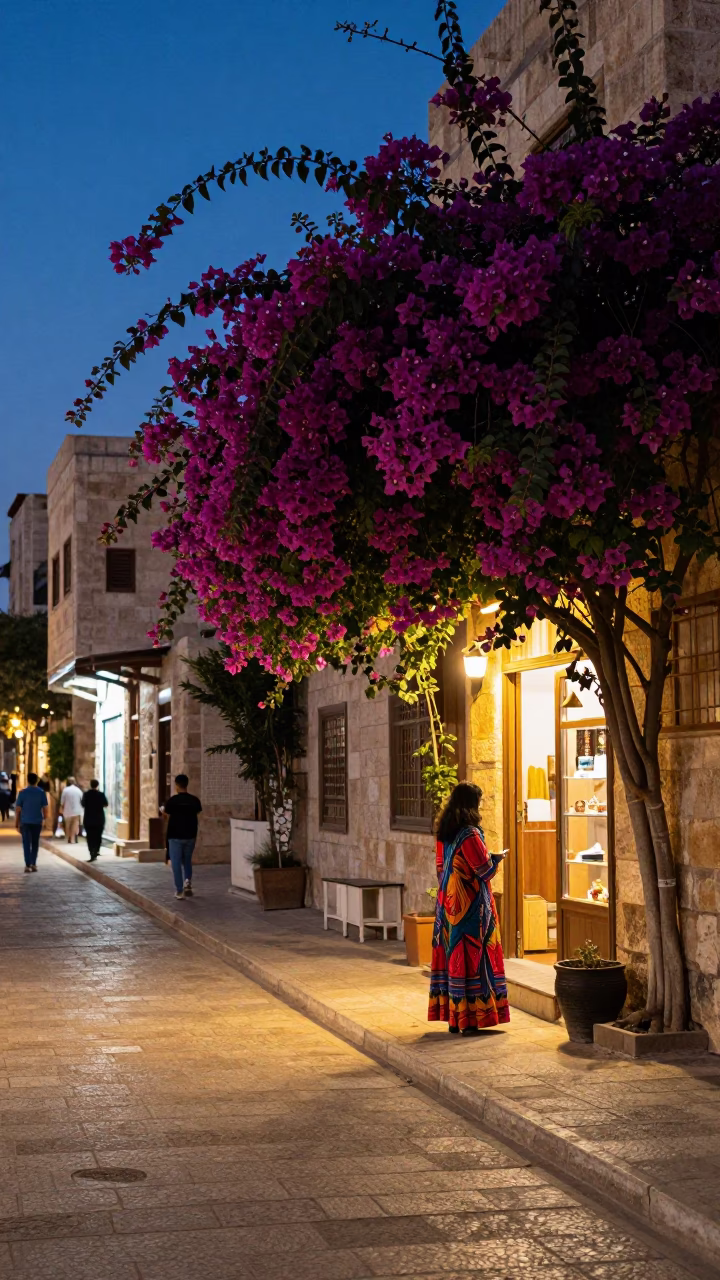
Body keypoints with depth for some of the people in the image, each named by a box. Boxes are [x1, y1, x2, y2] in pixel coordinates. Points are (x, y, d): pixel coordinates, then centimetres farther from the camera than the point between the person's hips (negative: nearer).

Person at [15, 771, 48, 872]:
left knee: (26, 843, 3)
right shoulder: (41, 792, -2)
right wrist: (44, 819, 12)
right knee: (35, 843, 14)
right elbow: (45, 808, -3)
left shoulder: (22, 792, -5)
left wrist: (17, 823, 1)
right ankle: (33, 863, 10)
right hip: (37, 821, 1)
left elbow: (18, 809, -5)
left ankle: (28, 865, -4)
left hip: (25, 822, -1)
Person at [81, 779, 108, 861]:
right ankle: (96, 851, 4)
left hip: (88, 819, 1)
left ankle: (92, 854, -2)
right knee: (98, 836, 13)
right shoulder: (101, 794, -10)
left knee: (90, 837, 6)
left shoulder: (86, 794, -6)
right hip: (99, 819, 0)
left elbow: (83, 805, 4)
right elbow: (105, 805, -1)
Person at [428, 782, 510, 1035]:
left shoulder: (443, 833, 6)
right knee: (470, 955, -2)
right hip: (470, 904, -8)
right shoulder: (470, 834, -18)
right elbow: (484, 869, -16)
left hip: (447, 902, 8)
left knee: (451, 955, 10)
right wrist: (496, 858, 5)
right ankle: (468, 1019, 1)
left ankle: (452, 1018, 15)